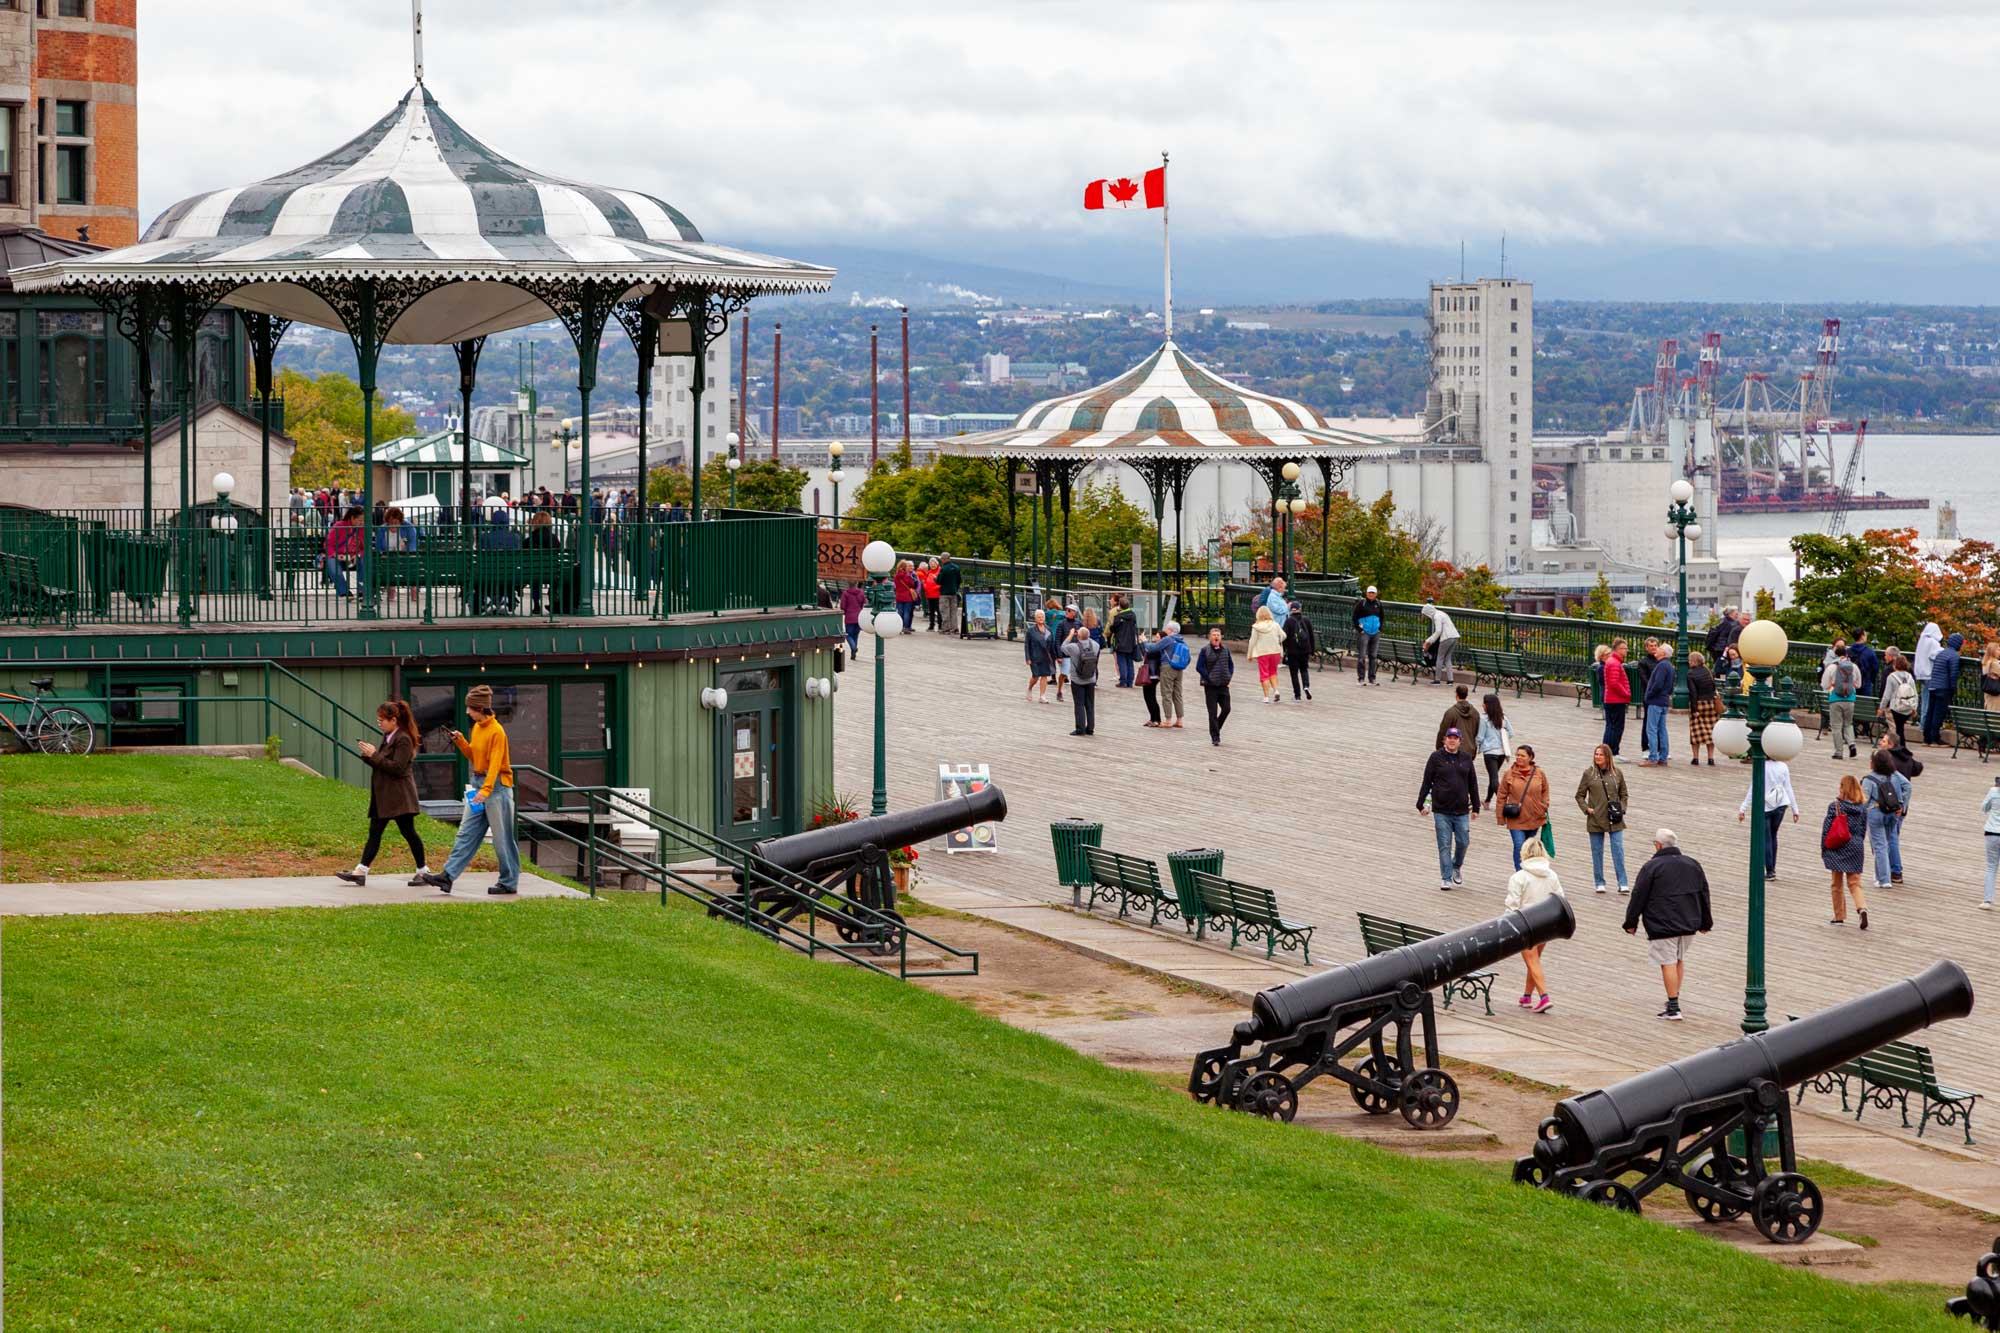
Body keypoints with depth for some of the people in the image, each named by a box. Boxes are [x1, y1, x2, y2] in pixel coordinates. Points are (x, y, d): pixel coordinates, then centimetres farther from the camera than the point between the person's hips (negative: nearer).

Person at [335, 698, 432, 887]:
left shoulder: (403, 740, -14)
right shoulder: (388, 737, 14)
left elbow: (397, 767, -22)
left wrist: (374, 755, -20)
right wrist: (369, 756, 0)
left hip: (399, 797, -9)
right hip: (384, 796, 9)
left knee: (408, 832, -1)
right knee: (374, 832, 4)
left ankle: (423, 870, 9)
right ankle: (361, 872, 2)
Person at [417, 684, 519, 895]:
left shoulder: (497, 731, -16)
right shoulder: (477, 728, 10)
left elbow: (494, 763, -23)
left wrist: (486, 790, -32)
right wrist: (461, 742, 3)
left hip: (497, 786, -9)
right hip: (478, 784, 9)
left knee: (502, 838, 0)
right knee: (466, 833, 4)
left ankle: (509, 882, 9)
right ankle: (448, 875, 1)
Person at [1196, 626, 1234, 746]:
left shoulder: (1225, 650, 9)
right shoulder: (1205, 651, -5)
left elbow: (1231, 665, 17)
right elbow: (1199, 667, -7)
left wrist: (1229, 677, 3)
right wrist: (1209, 679, -12)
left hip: (1223, 686, 4)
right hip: (1210, 686, -4)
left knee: (1226, 709, 0)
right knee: (1213, 712, -3)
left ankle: (1216, 728, 24)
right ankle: (1215, 737, 2)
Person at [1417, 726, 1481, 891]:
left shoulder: (1466, 758, 6)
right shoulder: (1436, 757, -3)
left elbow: (1473, 784, 12)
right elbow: (1426, 782, 0)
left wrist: (1475, 807, 12)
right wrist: (1420, 804, -1)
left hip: (1461, 811, 2)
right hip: (1441, 811, -2)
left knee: (1463, 842, 4)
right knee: (1444, 846, 0)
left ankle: (1457, 866, 32)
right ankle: (1446, 879, 7)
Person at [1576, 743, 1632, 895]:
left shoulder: (1616, 773, 4)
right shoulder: (1589, 774, 1)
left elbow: (1623, 794, 14)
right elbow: (1579, 795, 7)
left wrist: (1622, 808, -1)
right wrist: (1586, 808, -7)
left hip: (1614, 820, 0)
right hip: (1596, 819, 0)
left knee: (1618, 850, -6)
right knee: (1597, 852, 6)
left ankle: (1623, 883, -5)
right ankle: (1600, 883, 15)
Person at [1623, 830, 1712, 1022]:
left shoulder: (1651, 867, -9)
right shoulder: (1693, 864, 9)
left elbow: (1638, 896, -7)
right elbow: (1704, 894, 16)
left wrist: (1631, 923, 4)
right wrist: (1705, 923, 26)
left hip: (1663, 925, -6)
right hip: (1689, 924, 6)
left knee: (1668, 963, -4)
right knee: (1680, 959, 19)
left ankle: (1674, 1008, -8)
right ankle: (1674, 1000, 24)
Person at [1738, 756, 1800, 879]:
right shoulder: (1783, 767, -3)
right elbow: (1788, 789, 1)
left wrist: (1743, 809, -7)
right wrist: (1795, 809, 9)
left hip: (1764, 807, -4)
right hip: (1780, 806, 4)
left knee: (1766, 839, 4)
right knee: (1773, 836, 18)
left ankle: (1770, 870, -3)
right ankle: (1772, 868, 19)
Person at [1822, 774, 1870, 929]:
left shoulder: (1835, 806, -11)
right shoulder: (1862, 807, 1)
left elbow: (1826, 829, -8)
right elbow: (1863, 829, 8)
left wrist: (1823, 850, 1)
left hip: (1837, 848, -3)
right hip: (1856, 847, 3)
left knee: (1837, 884, 9)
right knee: (1854, 883, 8)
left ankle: (1839, 917, 14)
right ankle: (1862, 908, -16)